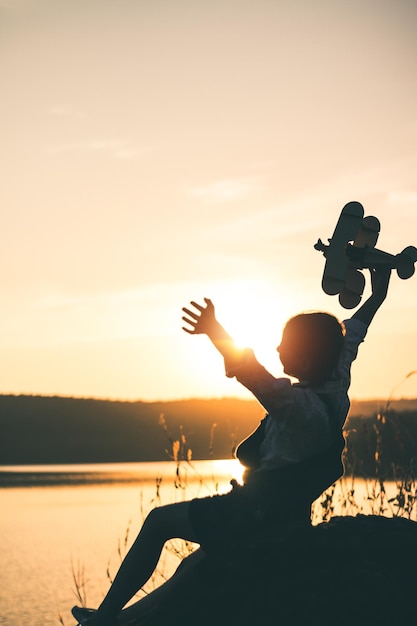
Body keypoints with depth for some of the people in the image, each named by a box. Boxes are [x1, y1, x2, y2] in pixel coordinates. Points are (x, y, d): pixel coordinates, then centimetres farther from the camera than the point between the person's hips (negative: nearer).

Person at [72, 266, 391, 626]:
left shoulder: (304, 405, -28)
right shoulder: (336, 389, -2)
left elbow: (262, 383, -49)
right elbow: (352, 332, 15)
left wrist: (216, 332, -59)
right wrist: (377, 296, 32)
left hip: (256, 514, -9)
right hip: (289, 516, 9)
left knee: (159, 521, 6)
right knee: (193, 570, 20)